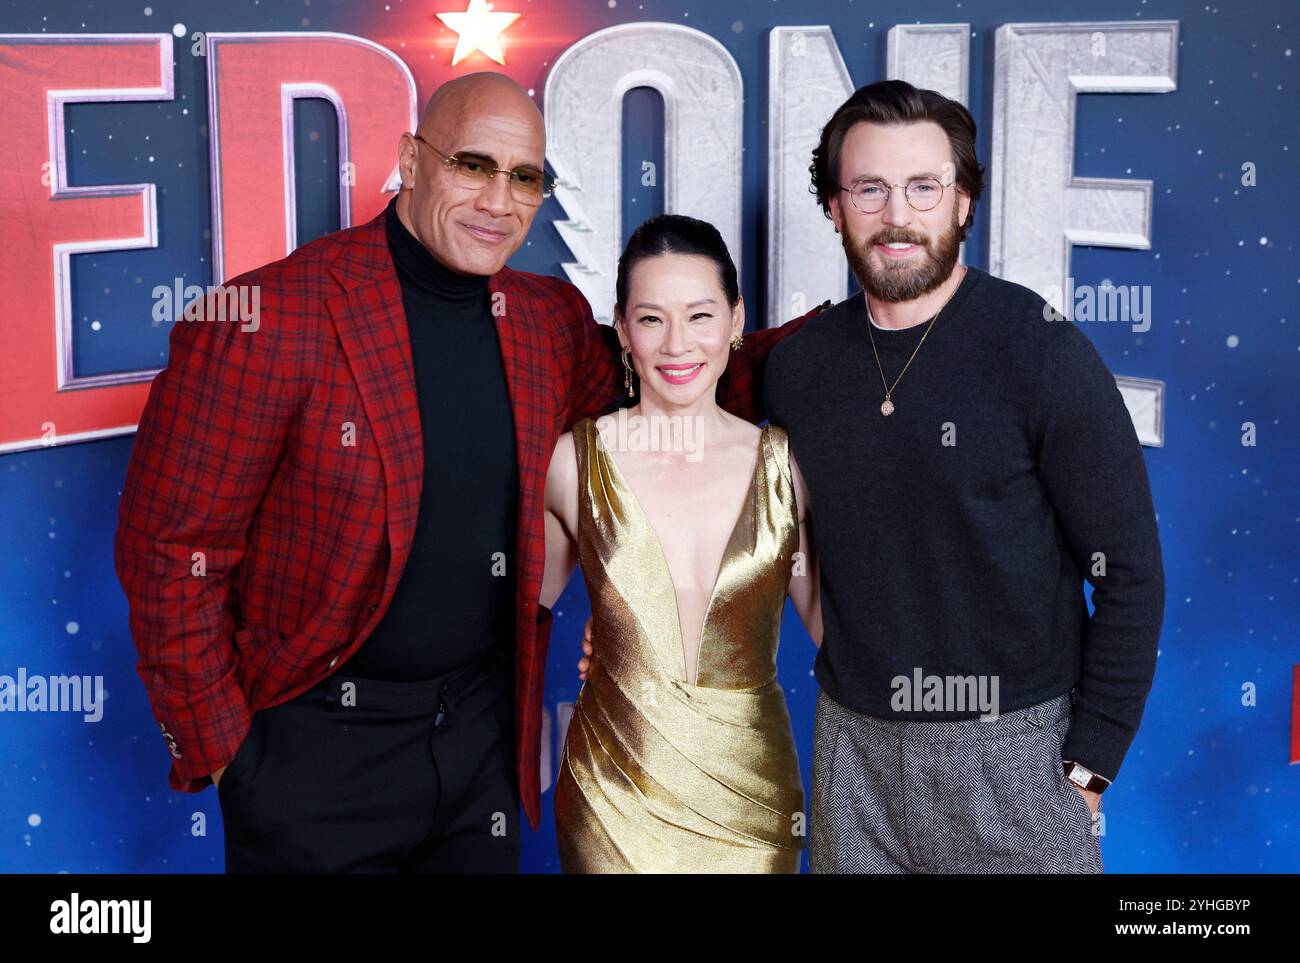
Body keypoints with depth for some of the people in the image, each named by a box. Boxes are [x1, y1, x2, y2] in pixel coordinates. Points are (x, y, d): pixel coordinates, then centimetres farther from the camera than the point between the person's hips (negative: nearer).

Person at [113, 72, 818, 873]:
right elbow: (174, 549, -13)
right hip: (317, 743, -5)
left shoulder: (552, 321, 1)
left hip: (484, 724, 5)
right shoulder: (268, 318, -16)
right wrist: (217, 747, -10)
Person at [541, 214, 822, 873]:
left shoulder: (783, 462, -4)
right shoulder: (574, 460, -6)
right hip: (615, 789, -1)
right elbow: (535, 596, 9)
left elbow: (829, 621, 4)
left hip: (752, 793, 1)